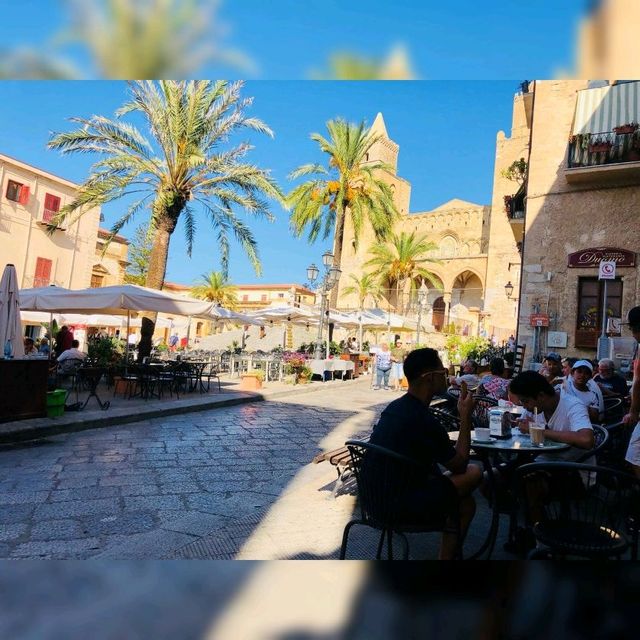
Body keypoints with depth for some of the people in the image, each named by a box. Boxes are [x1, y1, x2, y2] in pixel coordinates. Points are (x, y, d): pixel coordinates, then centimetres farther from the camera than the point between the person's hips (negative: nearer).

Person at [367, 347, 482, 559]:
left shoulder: (395, 406, 4)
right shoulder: (424, 421, -23)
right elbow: (459, 465, -8)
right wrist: (465, 416, -5)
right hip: (402, 505, -8)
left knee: (465, 502, 20)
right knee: (473, 473, 2)